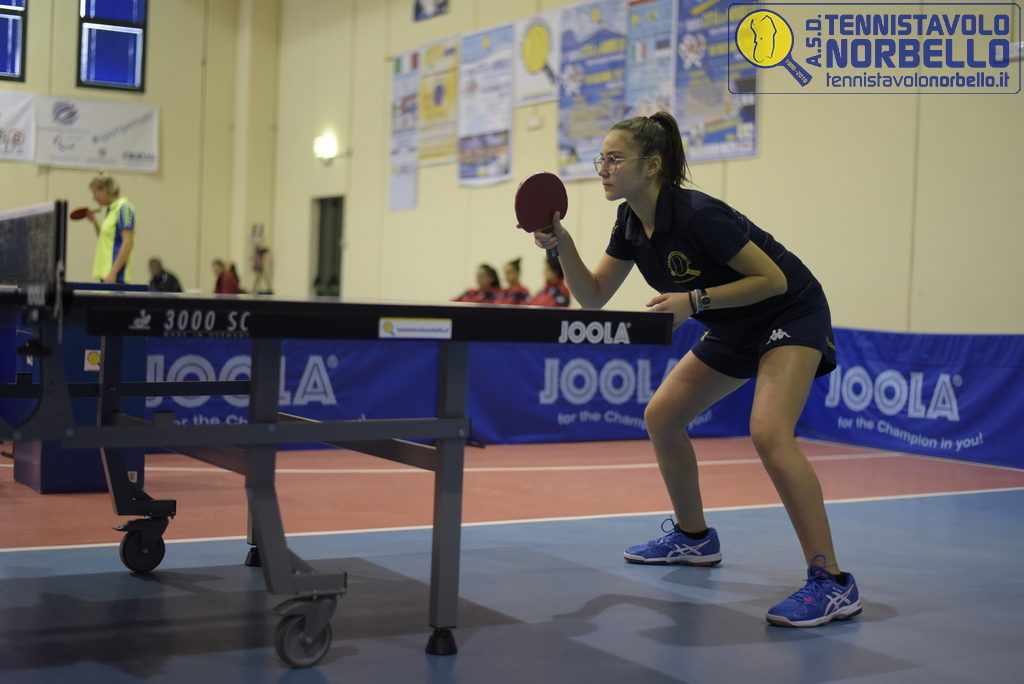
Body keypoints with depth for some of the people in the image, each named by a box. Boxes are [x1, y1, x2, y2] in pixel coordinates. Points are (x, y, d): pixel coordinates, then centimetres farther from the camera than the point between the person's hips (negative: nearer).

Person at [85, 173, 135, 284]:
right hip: (105, 272, 9)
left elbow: (128, 242, -17)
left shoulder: (123, 208, -10)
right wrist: (94, 221, 14)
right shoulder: (111, 209, 17)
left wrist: (113, 272, -22)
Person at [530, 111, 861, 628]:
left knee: (769, 433, -29)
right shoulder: (631, 223, -3)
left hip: (792, 315, -9)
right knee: (661, 416, 8)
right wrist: (562, 245, -15)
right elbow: (594, 296, 0)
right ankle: (694, 537, 27)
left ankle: (832, 584, -25)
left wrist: (695, 301, -30)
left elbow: (773, 279, -24)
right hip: (734, 329, 9)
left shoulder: (697, 214, -28)